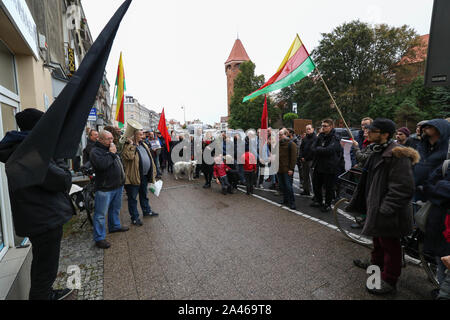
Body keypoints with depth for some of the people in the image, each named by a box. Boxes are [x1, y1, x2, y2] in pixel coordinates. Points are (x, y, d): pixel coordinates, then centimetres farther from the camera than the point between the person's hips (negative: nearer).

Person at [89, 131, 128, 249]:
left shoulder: (112, 148, 14)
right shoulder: (95, 151, -12)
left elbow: (118, 163, 24)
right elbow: (101, 164, -30)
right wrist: (111, 154, -20)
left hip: (118, 186, 9)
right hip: (105, 188, -8)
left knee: (116, 209, 23)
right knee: (101, 214, 0)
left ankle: (115, 226, 42)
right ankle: (99, 238, 10)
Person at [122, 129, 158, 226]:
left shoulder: (143, 145, 13)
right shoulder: (128, 146, -9)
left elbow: (150, 158, 17)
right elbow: (129, 156, -29)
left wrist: (152, 172, 14)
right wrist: (131, 144, -23)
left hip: (144, 176, 8)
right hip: (134, 176, -7)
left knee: (144, 195, 23)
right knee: (132, 198, 5)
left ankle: (147, 211, 39)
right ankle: (134, 218, 15)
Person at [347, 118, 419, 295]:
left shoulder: (397, 154, -22)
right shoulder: (378, 152, 10)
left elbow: (403, 188, -26)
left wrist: (385, 208, -25)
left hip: (388, 212, -10)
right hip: (376, 206, 10)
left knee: (389, 244, 6)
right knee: (378, 238, 26)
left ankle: (389, 281, 23)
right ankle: (376, 263, 47)